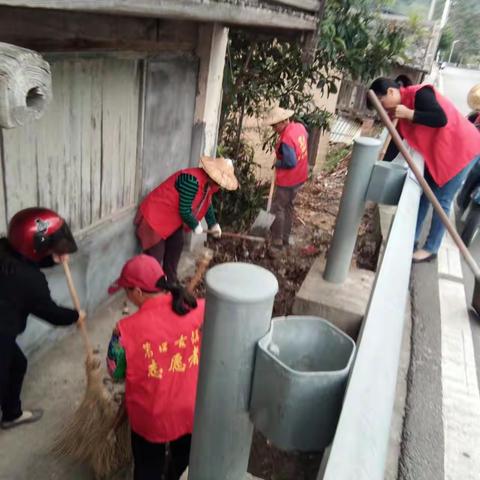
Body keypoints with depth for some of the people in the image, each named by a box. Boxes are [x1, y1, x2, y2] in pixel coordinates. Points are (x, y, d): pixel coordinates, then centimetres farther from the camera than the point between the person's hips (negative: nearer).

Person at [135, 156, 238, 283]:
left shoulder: (208, 183, -2)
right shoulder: (192, 180, -32)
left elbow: (207, 204, 16)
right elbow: (184, 210, -27)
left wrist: (213, 224, 11)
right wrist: (195, 226, -12)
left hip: (173, 219, 10)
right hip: (155, 217, -10)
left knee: (176, 246, 16)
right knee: (155, 257, -5)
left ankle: (171, 282, 30)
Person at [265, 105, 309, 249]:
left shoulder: (286, 140, -30)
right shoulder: (300, 126, -2)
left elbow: (290, 163, -29)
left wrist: (277, 164, -11)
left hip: (287, 181, -9)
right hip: (300, 177, 9)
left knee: (277, 209, 7)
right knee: (289, 206, 21)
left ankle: (277, 240, 17)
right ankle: (285, 238, 33)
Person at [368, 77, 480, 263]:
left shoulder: (419, 94, -22)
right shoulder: (401, 107, 5)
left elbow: (441, 119, -33)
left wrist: (409, 114, -29)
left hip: (460, 149, -9)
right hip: (437, 152, 9)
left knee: (442, 201, -3)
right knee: (424, 193, 12)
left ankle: (430, 249, 8)